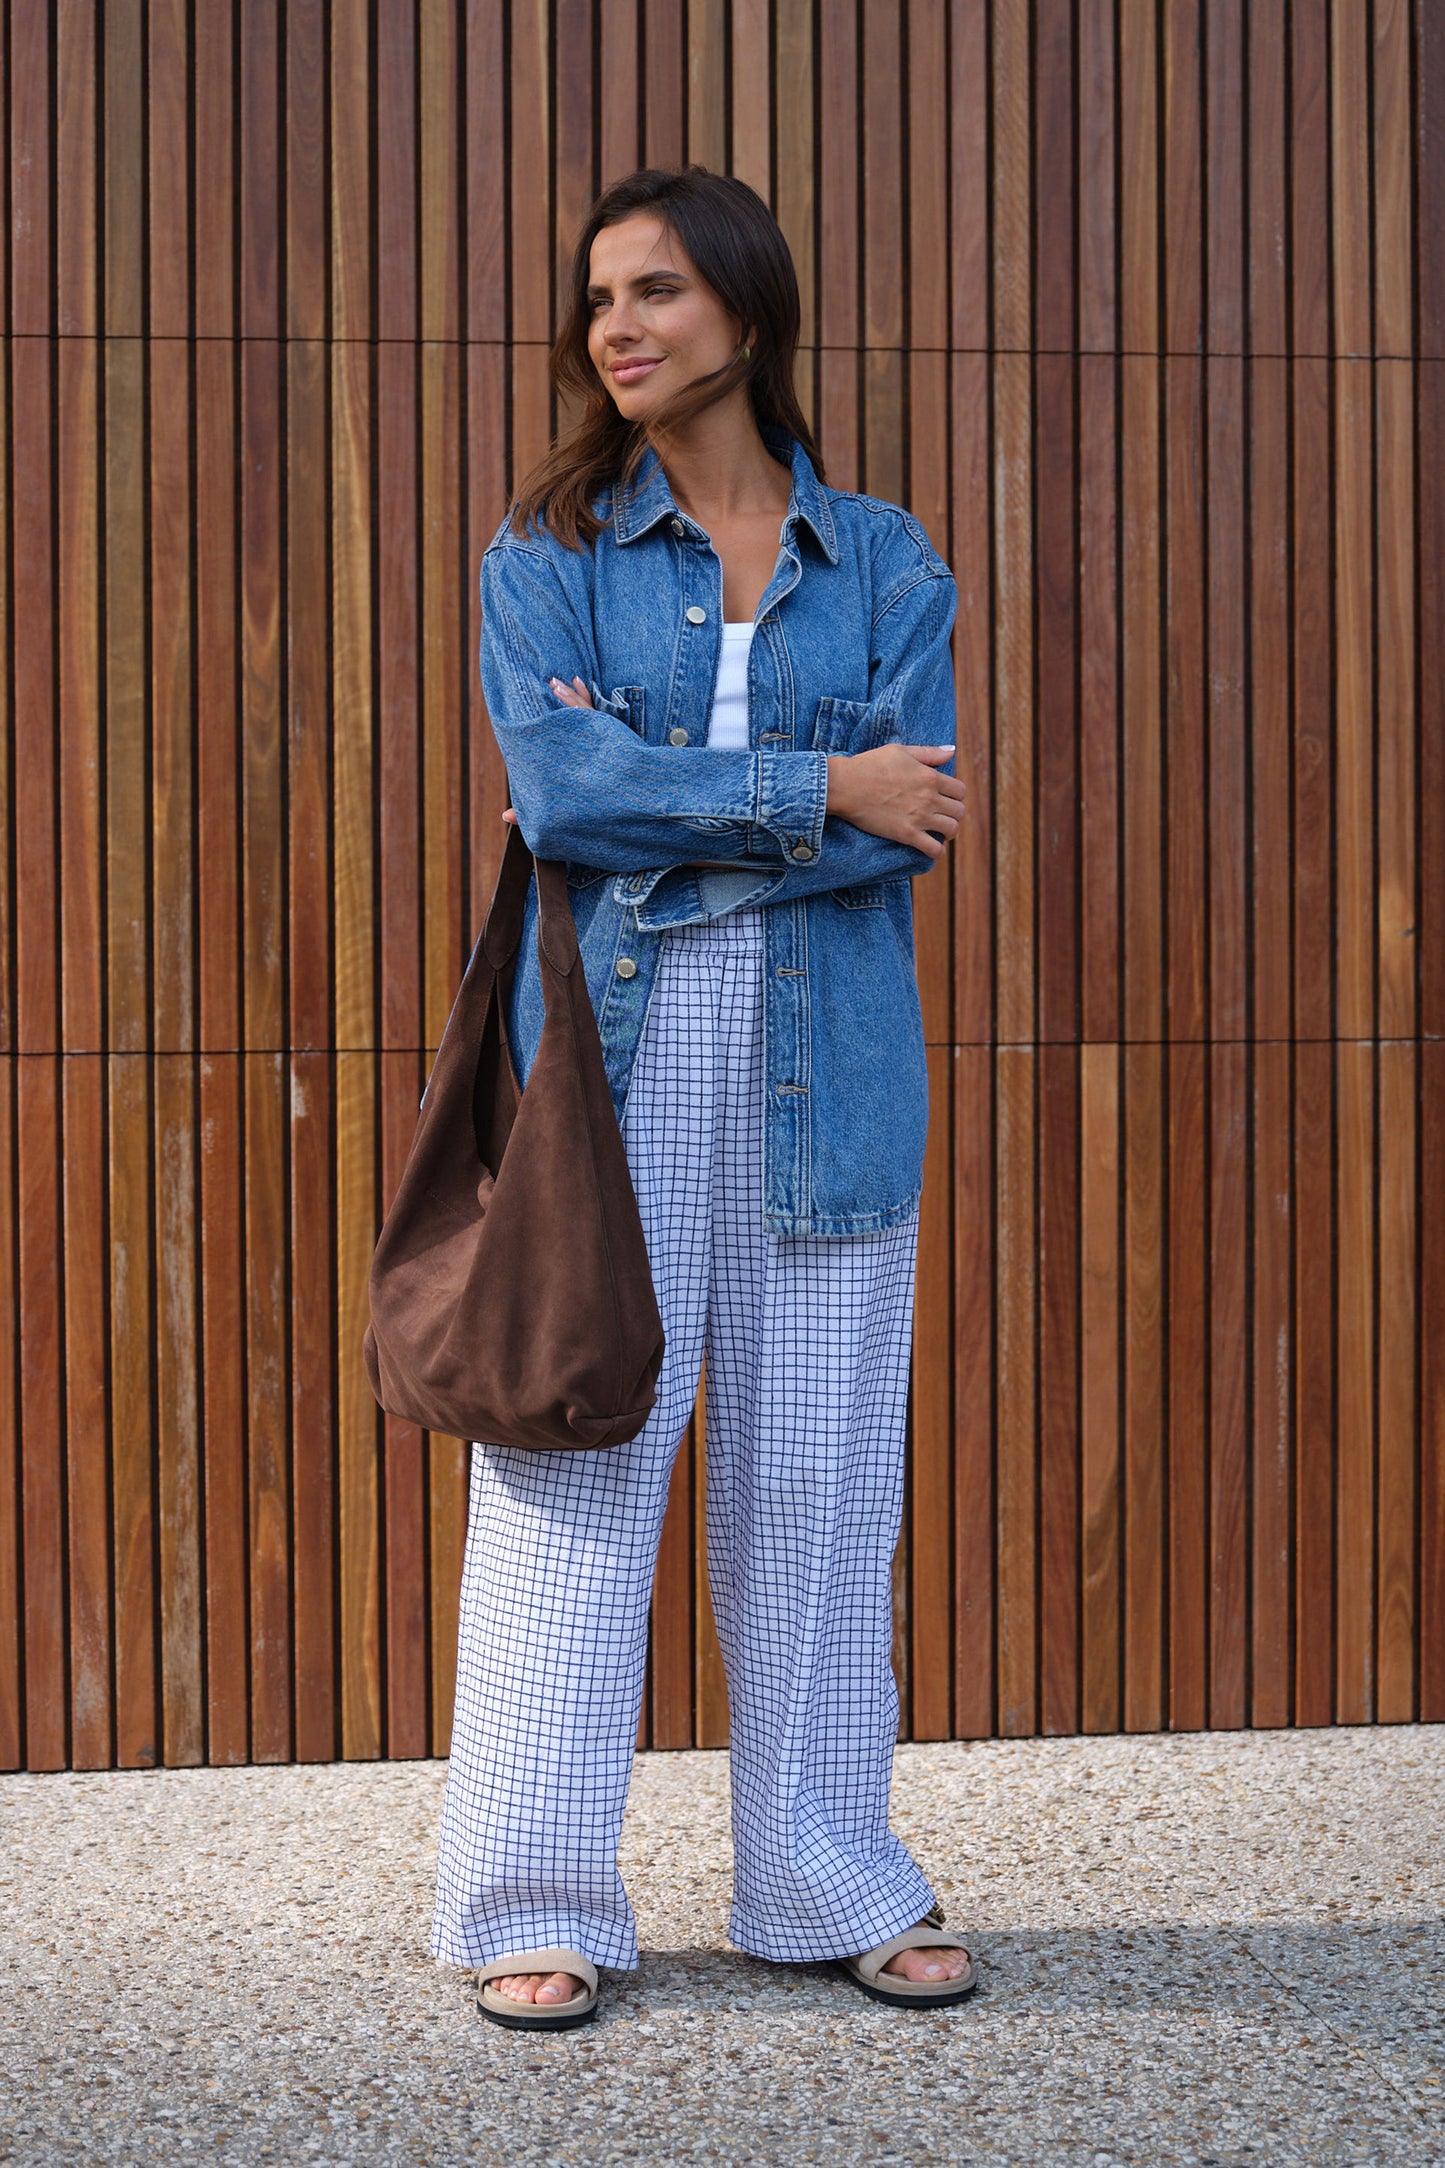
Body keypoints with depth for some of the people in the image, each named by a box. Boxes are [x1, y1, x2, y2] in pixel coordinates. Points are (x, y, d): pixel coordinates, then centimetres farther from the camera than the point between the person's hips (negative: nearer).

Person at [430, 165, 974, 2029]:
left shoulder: (883, 560, 9)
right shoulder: (547, 553, 7)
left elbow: (917, 824, -3)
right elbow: (557, 787, -9)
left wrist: (662, 814, -10)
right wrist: (816, 788, -9)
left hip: (827, 1059, 1)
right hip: (607, 1054, -1)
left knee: (817, 1468, 6)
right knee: (575, 1455, -2)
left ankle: (831, 1884, 19)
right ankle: (533, 1904, 9)